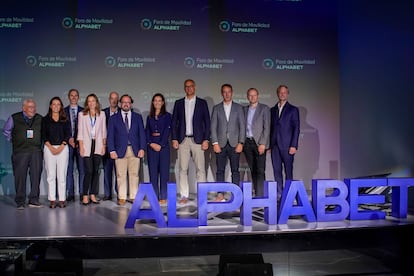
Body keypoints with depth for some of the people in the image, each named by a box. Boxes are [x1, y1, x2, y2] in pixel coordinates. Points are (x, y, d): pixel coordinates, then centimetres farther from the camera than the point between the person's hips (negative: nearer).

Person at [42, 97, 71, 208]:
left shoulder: (65, 120, 10)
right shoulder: (45, 119, 10)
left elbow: (68, 134, 4)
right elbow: (44, 135, 4)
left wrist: (61, 147, -8)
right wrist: (51, 147, -8)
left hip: (62, 148, 0)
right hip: (49, 148, 0)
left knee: (62, 175, -3)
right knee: (50, 175, -1)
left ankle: (62, 200, 0)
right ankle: (52, 200, 2)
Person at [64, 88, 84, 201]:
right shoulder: (63, 111, 10)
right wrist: (68, 139, -7)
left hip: (80, 143, 0)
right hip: (68, 143, 1)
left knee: (82, 169, -2)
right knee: (69, 170, 0)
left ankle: (82, 193, 2)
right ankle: (70, 194, 4)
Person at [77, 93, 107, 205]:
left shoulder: (102, 114, 11)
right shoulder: (82, 115, 6)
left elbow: (104, 131, 11)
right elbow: (80, 132, 3)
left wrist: (104, 145, 4)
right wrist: (81, 147, -4)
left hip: (98, 145, 2)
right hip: (87, 145, -2)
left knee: (96, 170, 2)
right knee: (89, 171, -9)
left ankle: (93, 195, 9)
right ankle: (85, 195, -1)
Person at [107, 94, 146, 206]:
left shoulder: (138, 117, 13)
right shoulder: (114, 118, 10)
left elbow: (142, 133, 9)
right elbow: (110, 136, 6)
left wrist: (142, 148, -2)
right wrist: (112, 150, -5)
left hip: (134, 150, 1)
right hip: (120, 150, -1)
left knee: (134, 174, 0)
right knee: (121, 175, -3)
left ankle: (133, 197, 7)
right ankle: (122, 197, 3)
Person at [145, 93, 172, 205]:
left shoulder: (167, 116, 5)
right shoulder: (149, 117, 14)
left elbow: (167, 131, -4)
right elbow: (147, 132, 8)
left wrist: (160, 145, -12)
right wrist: (151, 143, -8)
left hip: (163, 145, -3)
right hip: (151, 146, 3)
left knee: (164, 171, -3)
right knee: (153, 171, 2)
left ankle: (163, 197, 0)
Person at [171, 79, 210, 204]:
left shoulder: (202, 103, 6)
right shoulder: (178, 103, 10)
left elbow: (207, 122, 4)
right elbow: (174, 122, 9)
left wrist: (206, 139, -5)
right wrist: (174, 139, -1)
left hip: (197, 140, -1)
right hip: (183, 140, 2)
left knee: (200, 169, -3)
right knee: (183, 169, 1)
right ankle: (184, 196, 7)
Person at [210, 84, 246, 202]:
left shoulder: (238, 108, 8)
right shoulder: (216, 108, 9)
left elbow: (242, 126, 4)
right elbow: (213, 126, 4)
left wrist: (241, 143, -5)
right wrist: (215, 143, -5)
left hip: (234, 144, 0)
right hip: (220, 144, 0)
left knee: (235, 170, 0)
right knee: (220, 170, 0)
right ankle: (220, 195, 3)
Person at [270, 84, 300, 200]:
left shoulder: (293, 109, 4)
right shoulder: (272, 110, 16)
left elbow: (296, 128, -2)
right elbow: (271, 128, 14)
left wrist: (293, 146, -10)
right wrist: (269, 144, 6)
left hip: (287, 145, -4)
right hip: (275, 145, 4)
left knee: (288, 170, 0)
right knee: (277, 170, 4)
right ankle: (279, 194, 10)